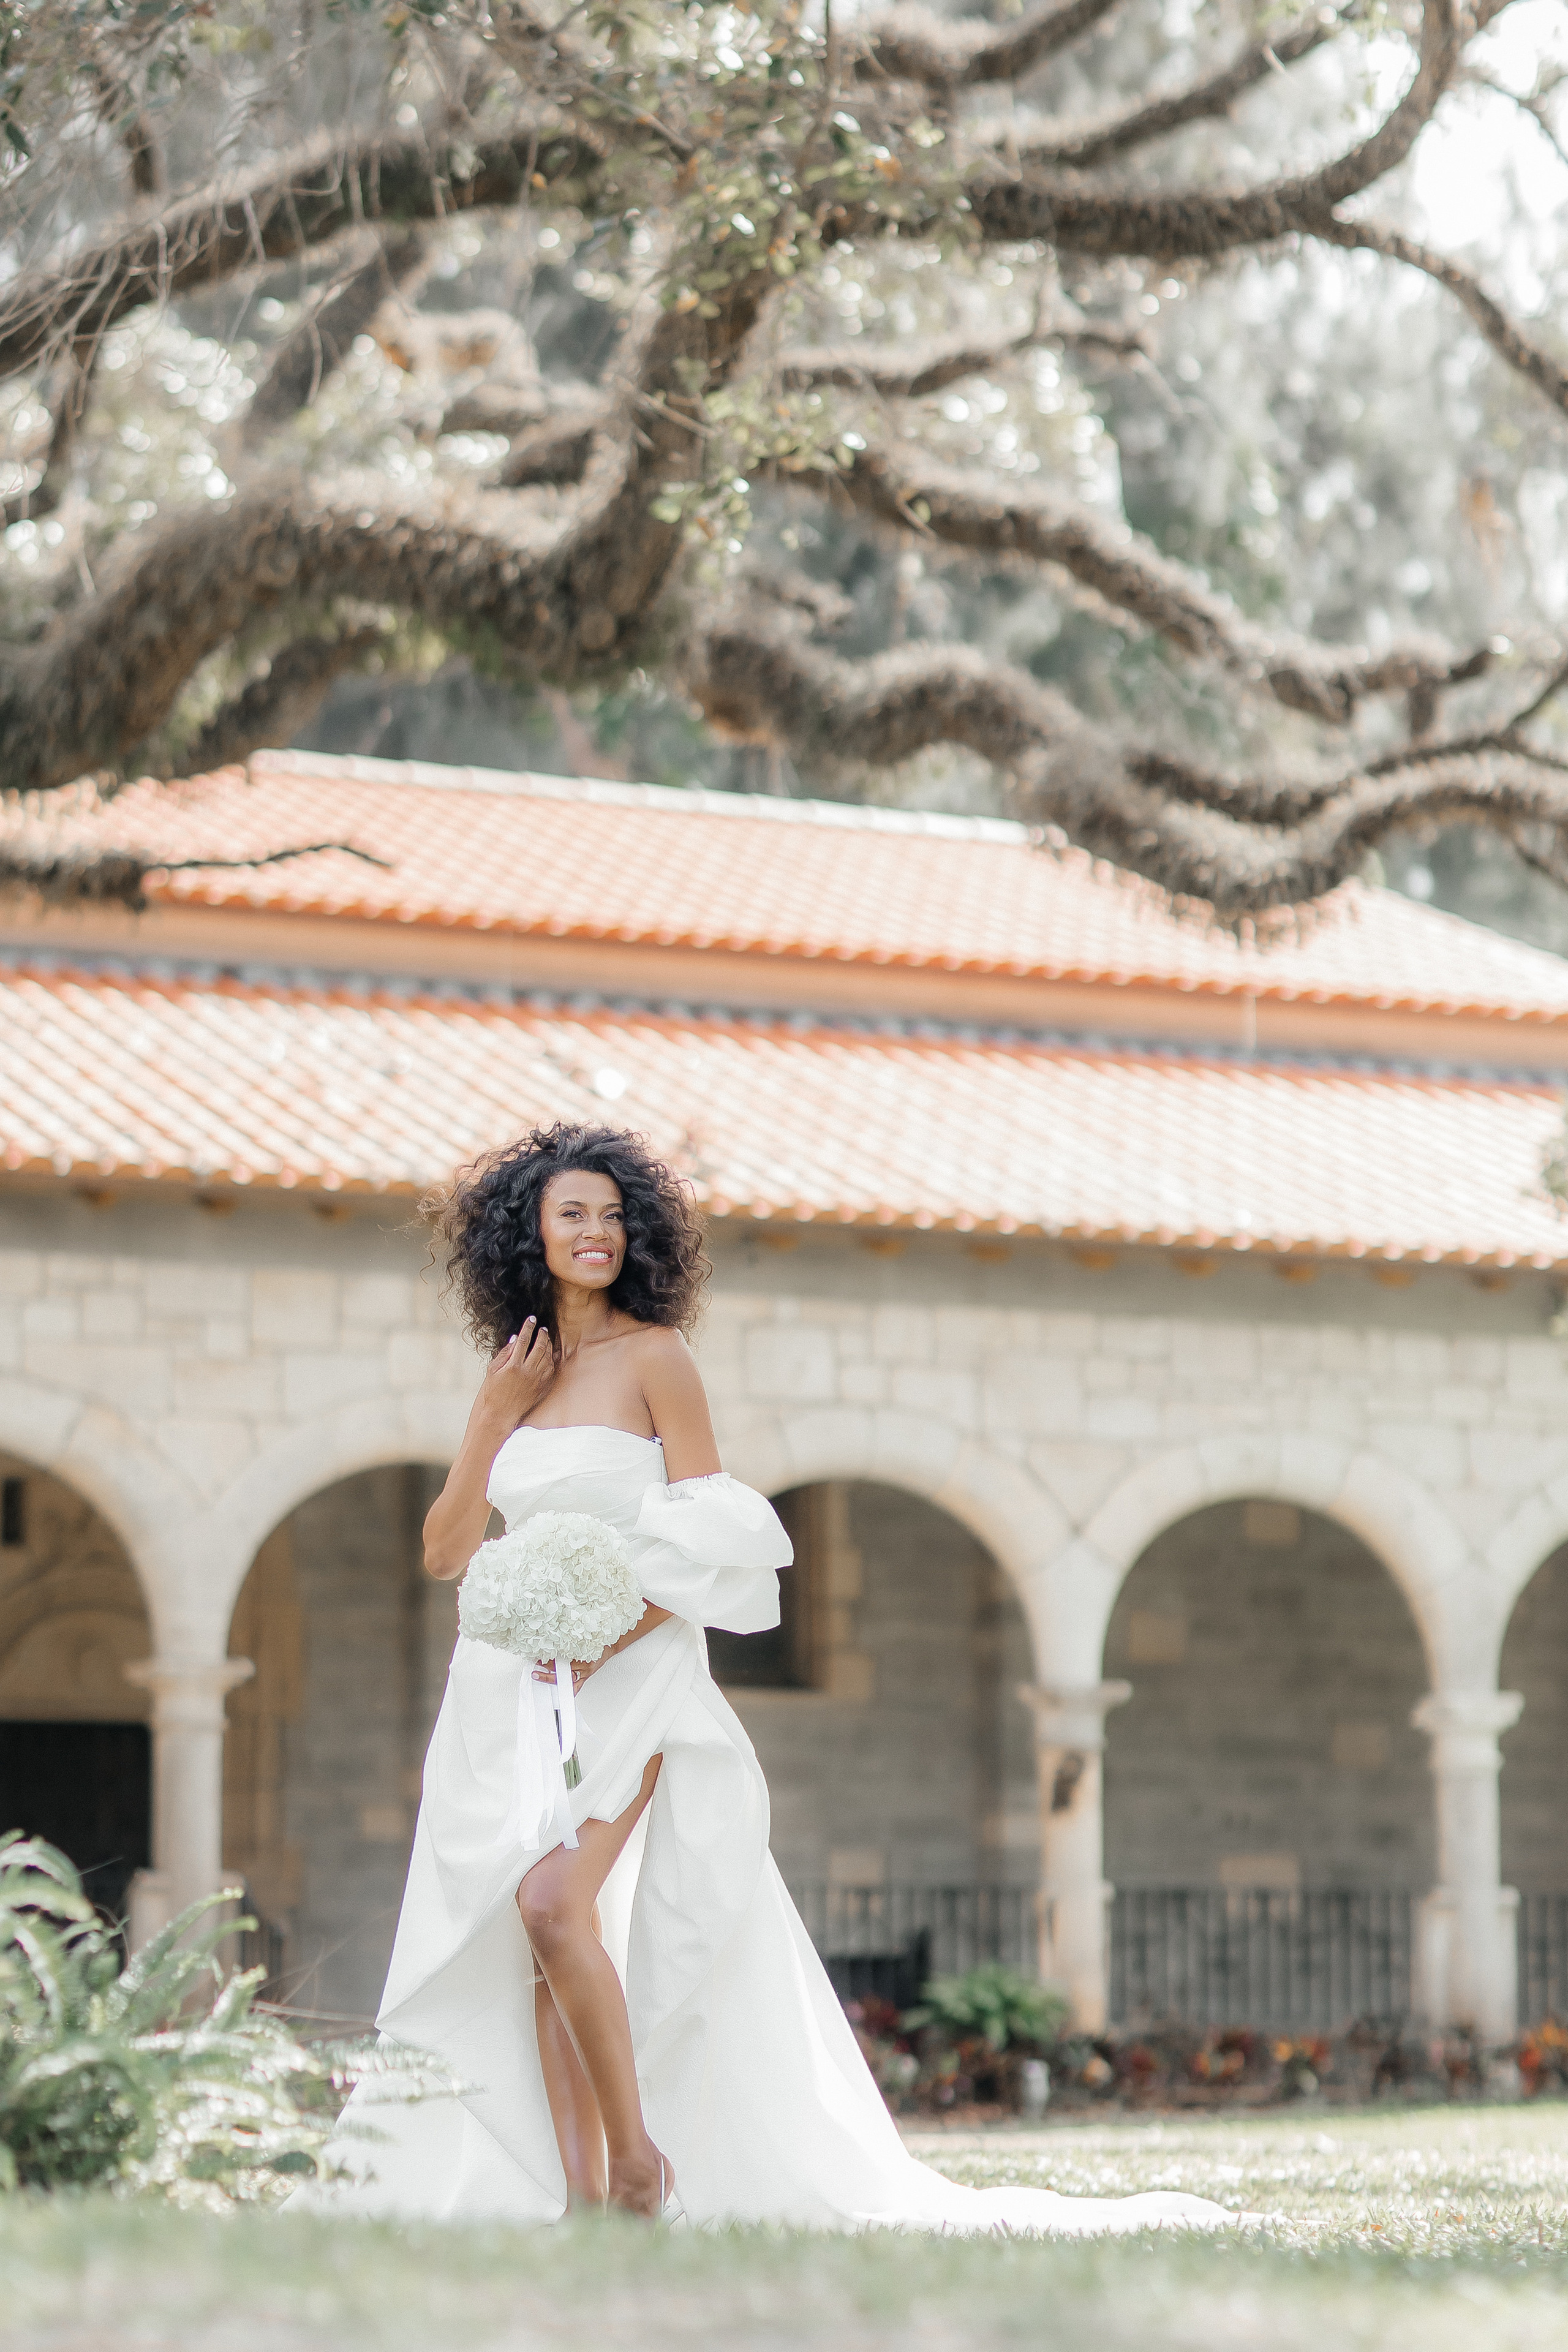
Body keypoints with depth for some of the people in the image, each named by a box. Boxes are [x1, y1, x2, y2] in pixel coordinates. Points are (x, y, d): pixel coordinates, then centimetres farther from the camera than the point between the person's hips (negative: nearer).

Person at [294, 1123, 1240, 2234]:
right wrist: (493, 1414, 1)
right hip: (510, 1685, 6)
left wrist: (601, 1640, -18)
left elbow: (709, 1546, -8)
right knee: (529, 1933, -1)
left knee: (553, 1900, -23)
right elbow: (447, 1550, 11)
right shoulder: (521, 1369, 12)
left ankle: (639, 2156, -11)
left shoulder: (654, 1357, -4)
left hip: (630, 1678, -6)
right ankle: (581, 2192, 2)